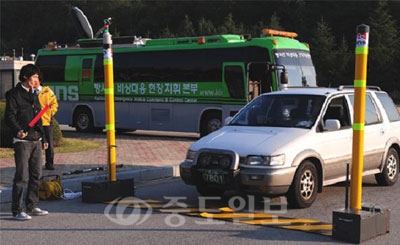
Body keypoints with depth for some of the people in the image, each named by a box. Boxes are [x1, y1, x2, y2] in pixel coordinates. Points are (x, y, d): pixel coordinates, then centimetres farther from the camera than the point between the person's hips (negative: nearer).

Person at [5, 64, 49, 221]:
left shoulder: (33, 95, 19)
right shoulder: (13, 94, -4)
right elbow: (10, 116, -13)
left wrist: (43, 138, 20)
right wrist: (18, 130, -29)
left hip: (36, 140, 8)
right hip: (22, 140, -8)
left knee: (36, 175, 11)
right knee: (22, 176, -7)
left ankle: (32, 206, 21)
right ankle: (17, 210, -1)